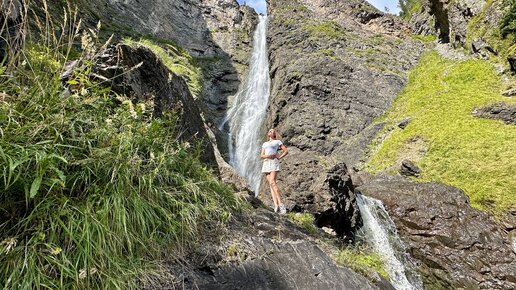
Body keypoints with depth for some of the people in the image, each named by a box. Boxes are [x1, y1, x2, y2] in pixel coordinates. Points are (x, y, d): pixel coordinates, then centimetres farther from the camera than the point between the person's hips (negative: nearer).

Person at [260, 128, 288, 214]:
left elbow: (286, 151, 8)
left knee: (272, 182, -22)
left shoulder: (277, 141, 13)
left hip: (274, 162, -5)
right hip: (266, 163, 5)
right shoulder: (265, 144, 25)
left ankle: (280, 203, -23)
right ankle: (276, 205, -14)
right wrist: (266, 156, -5)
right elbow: (261, 155, 16)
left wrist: (279, 157, -4)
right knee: (270, 184, -8)